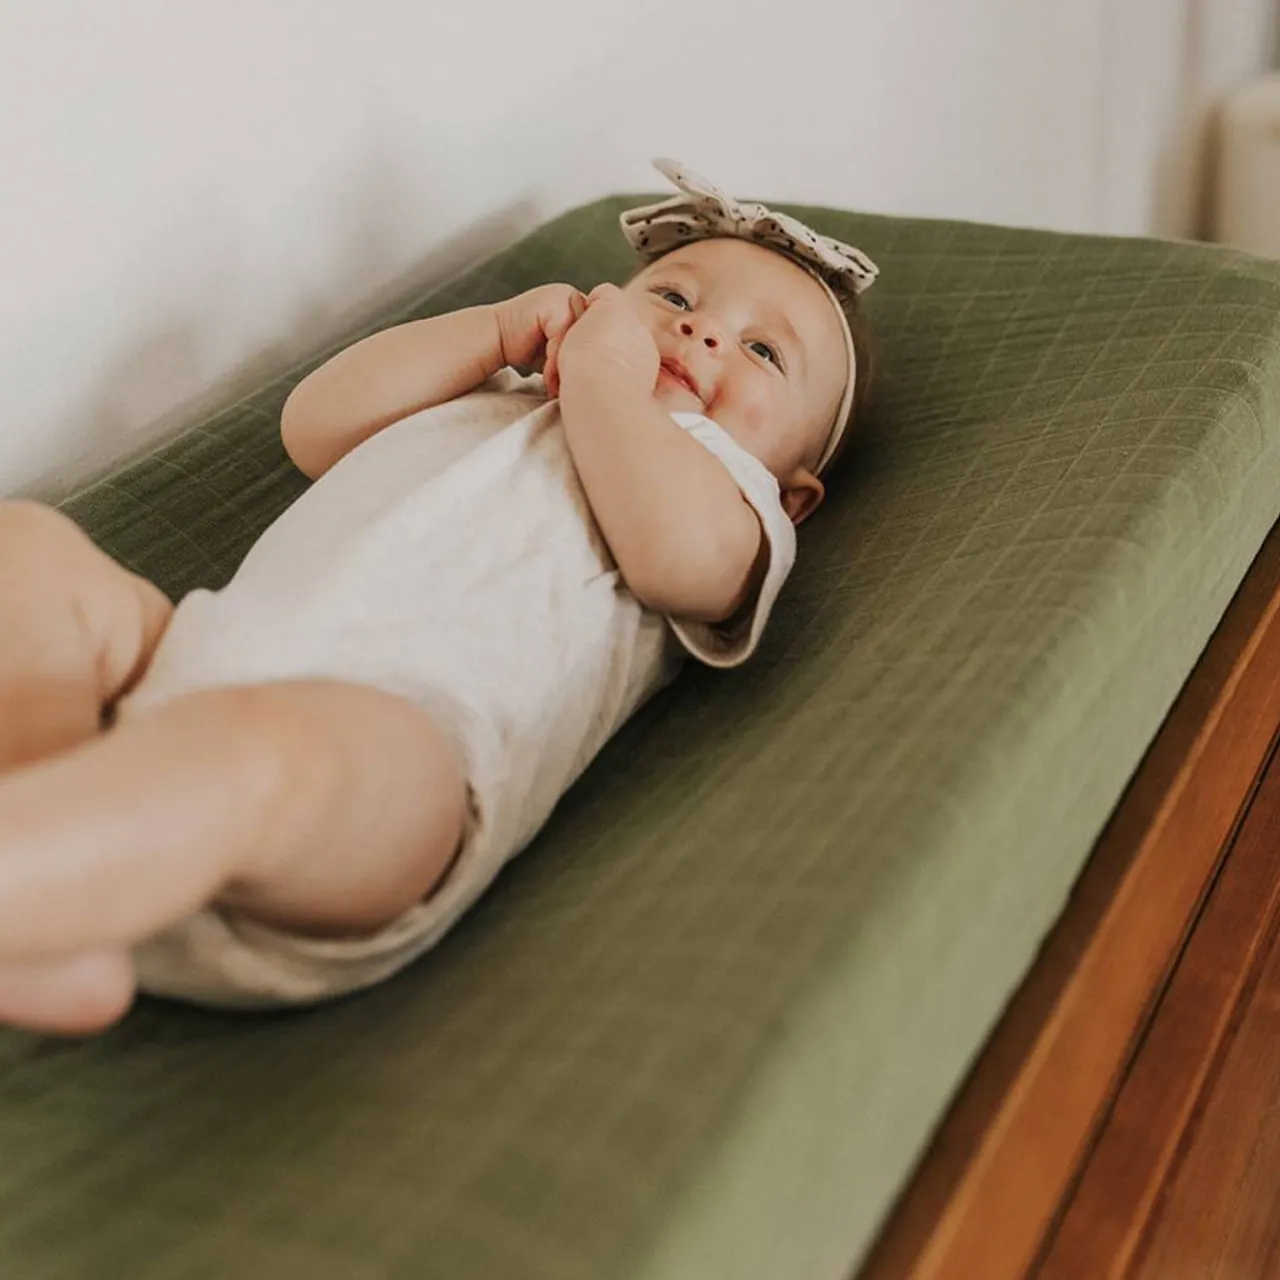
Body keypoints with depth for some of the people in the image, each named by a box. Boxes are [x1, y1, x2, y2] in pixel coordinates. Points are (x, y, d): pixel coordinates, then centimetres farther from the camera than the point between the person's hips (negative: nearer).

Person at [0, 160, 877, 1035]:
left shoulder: (731, 483, 23)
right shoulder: (484, 402, 42)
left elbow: (680, 551, -3)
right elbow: (317, 424, 29)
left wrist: (600, 370, 12)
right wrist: (502, 329, 25)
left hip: (397, 730, -6)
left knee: (254, 743, -40)